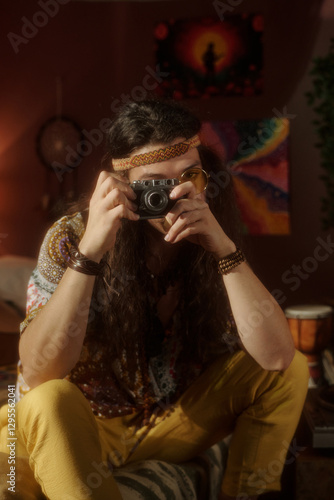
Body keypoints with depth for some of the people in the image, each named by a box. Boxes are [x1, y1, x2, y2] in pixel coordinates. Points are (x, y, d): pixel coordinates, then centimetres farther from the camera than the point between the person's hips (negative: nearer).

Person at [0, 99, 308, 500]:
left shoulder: (208, 241, -13)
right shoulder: (71, 237, -21)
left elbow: (277, 356, -23)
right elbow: (37, 376, -32)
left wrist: (225, 247, -35)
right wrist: (89, 252, -41)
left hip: (177, 422, 3)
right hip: (86, 428, -3)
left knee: (292, 370, -10)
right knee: (48, 403, -35)